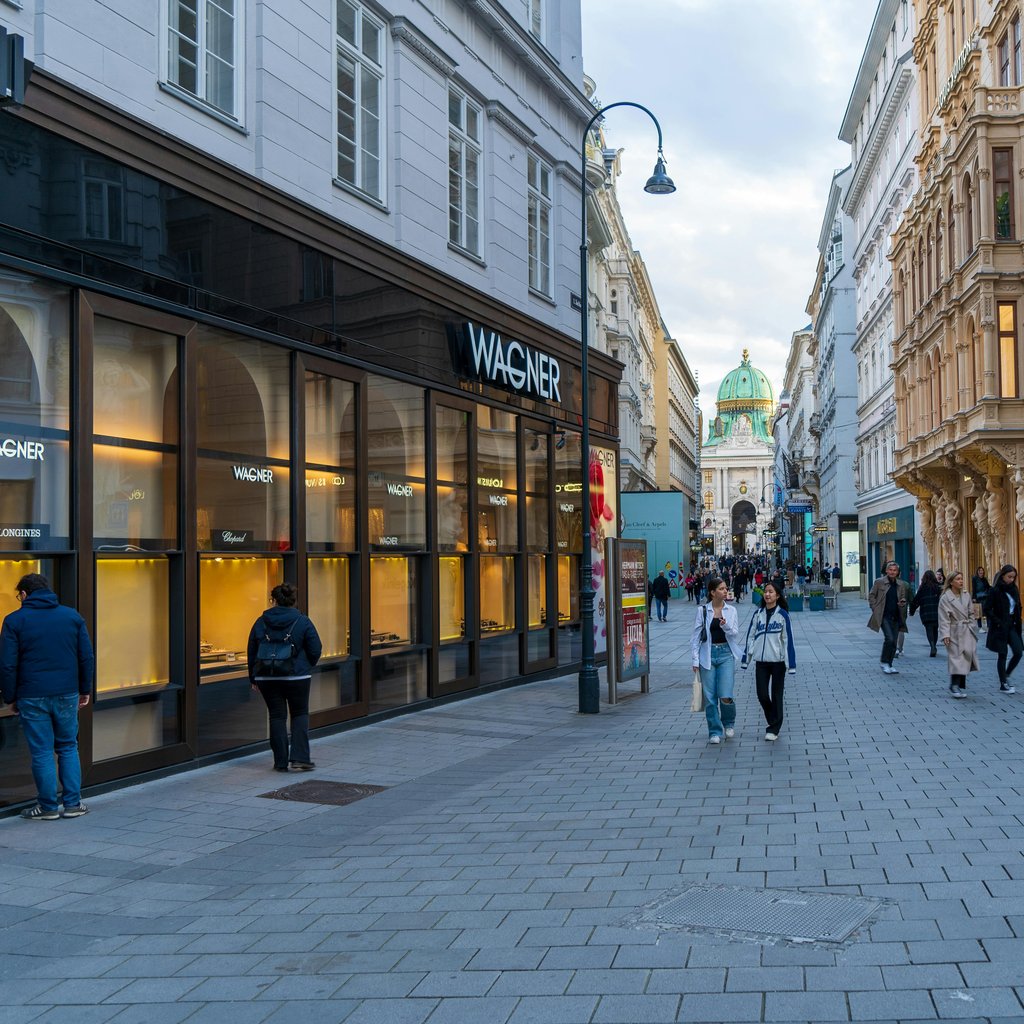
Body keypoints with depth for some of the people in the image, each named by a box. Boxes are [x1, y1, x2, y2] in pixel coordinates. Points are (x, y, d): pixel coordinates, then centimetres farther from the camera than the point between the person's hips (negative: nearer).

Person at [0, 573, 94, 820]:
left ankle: (48, 806, 11)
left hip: (32, 698, -3)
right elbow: (87, 658, 6)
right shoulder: (72, 616, 6)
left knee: (42, 752, 5)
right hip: (67, 695, 3)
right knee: (68, 748, 13)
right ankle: (73, 803, 12)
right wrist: (85, 690, 14)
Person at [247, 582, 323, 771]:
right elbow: (316, 649, -5)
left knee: (277, 716, 9)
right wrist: (306, 667, 14)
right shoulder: (302, 622, -6)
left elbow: (251, 652, 7)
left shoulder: (261, 622, 2)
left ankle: (281, 762, 9)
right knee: (300, 714, 11)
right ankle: (300, 757, -1)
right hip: (297, 677, -2)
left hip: (267, 678, 2)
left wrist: (253, 678, 16)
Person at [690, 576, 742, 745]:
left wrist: (726, 626, -18)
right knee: (710, 697, 0)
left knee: (725, 696, -9)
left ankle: (729, 723, 20)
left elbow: (735, 635, 2)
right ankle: (715, 732, 14)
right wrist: (696, 659, -2)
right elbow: (696, 636, 3)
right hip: (708, 654, 0)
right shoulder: (702, 610, 0)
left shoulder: (731, 611, 5)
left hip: (726, 654, 0)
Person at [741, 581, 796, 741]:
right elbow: (750, 636, 10)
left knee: (776, 695, 3)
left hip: (778, 661, -3)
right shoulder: (757, 615, 5)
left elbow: (788, 639, -6)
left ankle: (773, 729, 13)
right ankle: (772, 721, 27)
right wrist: (746, 658, 7)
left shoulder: (782, 615, -5)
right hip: (761, 661, 3)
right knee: (762, 694, 1)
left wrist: (791, 663, -9)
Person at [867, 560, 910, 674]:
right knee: (889, 638, -17)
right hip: (884, 616, -4)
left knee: (894, 642, 6)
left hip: (896, 617, 4)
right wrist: (875, 609, -3)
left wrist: (903, 603, -5)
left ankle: (889, 665, 17)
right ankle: (885, 663, -2)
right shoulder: (879, 582, -1)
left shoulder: (901, 585, 9)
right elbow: (871, 596, 5)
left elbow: (904, 600, 18)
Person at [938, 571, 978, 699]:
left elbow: (971, 613, 17)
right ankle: (954, 685, -3)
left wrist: (972, 628, 11)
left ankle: (961, 686, 13)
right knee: (956, 657, -9)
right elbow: (944, 619, -10)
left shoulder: (966, 595, 9)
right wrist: (945, 635, -16)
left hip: (967, 632, 5)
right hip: (955, 633, -5)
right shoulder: (945, 598, -7)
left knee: (966, 657, 3)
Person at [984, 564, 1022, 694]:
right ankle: (1003, 685, 8)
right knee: (1002, 655, 0)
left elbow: (1018, 608, 15)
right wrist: (998, 622, -16)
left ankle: (1006, 675, 20)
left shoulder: (1014, 590, 7)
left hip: (1012, 626, 6)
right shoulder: (995, 591, -11)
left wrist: (1017, 622, 3)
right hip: (1000, 628, -6)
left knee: (1018, 652, -2)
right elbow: (987, 610, -12)